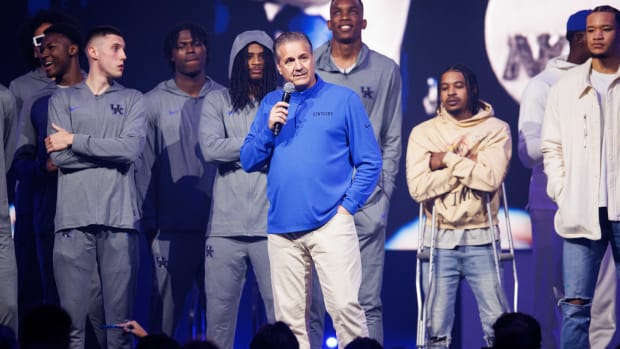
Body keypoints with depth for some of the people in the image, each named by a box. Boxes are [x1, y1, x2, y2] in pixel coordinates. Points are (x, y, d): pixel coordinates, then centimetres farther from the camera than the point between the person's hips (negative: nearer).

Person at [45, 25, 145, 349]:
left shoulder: (132, 100, 14)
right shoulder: (63, 99, 12)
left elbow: (131, 148, -4)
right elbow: (59, 155, -2)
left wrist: (76, 141, -2)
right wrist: (110, 151, -2)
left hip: (119, 218, 1)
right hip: (74, 218, -1)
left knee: (120, 317, 0)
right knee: (72, 316, -4)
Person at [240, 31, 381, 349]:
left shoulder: (343, 99, 3)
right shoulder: (270, 105, 13)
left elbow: (370, 162, 2)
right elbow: (248, 162, 10)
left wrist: (348, 205, -6)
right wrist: (269, 128, -5)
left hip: (331, 224, -4)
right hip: (282, 228, 4)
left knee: (345, 305, -13)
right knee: (288, 316, 5)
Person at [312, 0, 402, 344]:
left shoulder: (385, 70, 7)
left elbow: (392, 139, 9)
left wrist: (383, 193, 1)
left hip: (366, 201, 0)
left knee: (368, 302, -1)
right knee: (312, 300, -1)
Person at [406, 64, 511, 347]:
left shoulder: (495, 129, 2)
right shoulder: (423, 133, 5)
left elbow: (491, 177, -15)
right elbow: (418, 187, -8)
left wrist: (446, 160, -9)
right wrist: (467, 165, -10)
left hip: (481, 237, -1)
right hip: (439, 238, 1)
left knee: (498, 323, -1)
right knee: (437, 324, 3)